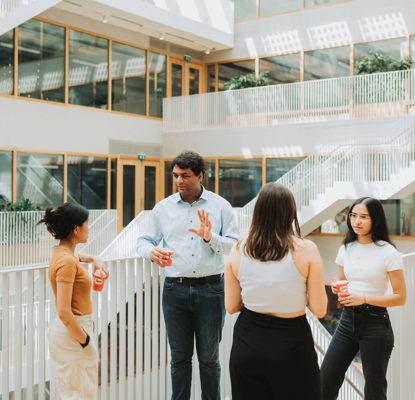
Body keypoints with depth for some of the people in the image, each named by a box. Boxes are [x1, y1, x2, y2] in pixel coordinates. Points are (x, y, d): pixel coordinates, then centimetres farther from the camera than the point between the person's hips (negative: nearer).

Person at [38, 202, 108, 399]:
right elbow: (64, 313, -24)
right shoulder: (66, 261, -20)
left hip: (67, 330, 10)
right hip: (72, 333, -10)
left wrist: (94, 259, 18)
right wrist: (85, 341, -16)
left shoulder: (62, 252, 8)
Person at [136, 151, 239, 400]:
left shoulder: (220, 206, 2)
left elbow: (235, 246, 1)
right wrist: (151, 251, -13)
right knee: (179, 356, 11)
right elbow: (144, 241, 10)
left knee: (209, 357, 9)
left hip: (211, 289, -1)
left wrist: (211, 238, -17)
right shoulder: (163, 208, 7)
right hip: (176, 289, 2)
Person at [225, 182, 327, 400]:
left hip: (247, 344, 3)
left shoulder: (238, 251, -4)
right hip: (291, 344, -2)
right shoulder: (306, 250, -11)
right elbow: (319, 309, -8)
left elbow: (231, 307, 4)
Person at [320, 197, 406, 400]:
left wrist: (363, 298, -19)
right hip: (347, 320, 5)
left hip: (375, 323, -5)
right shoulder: (346, 249, 7)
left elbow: (400, 297, -8)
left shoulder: (388, 252, -9)